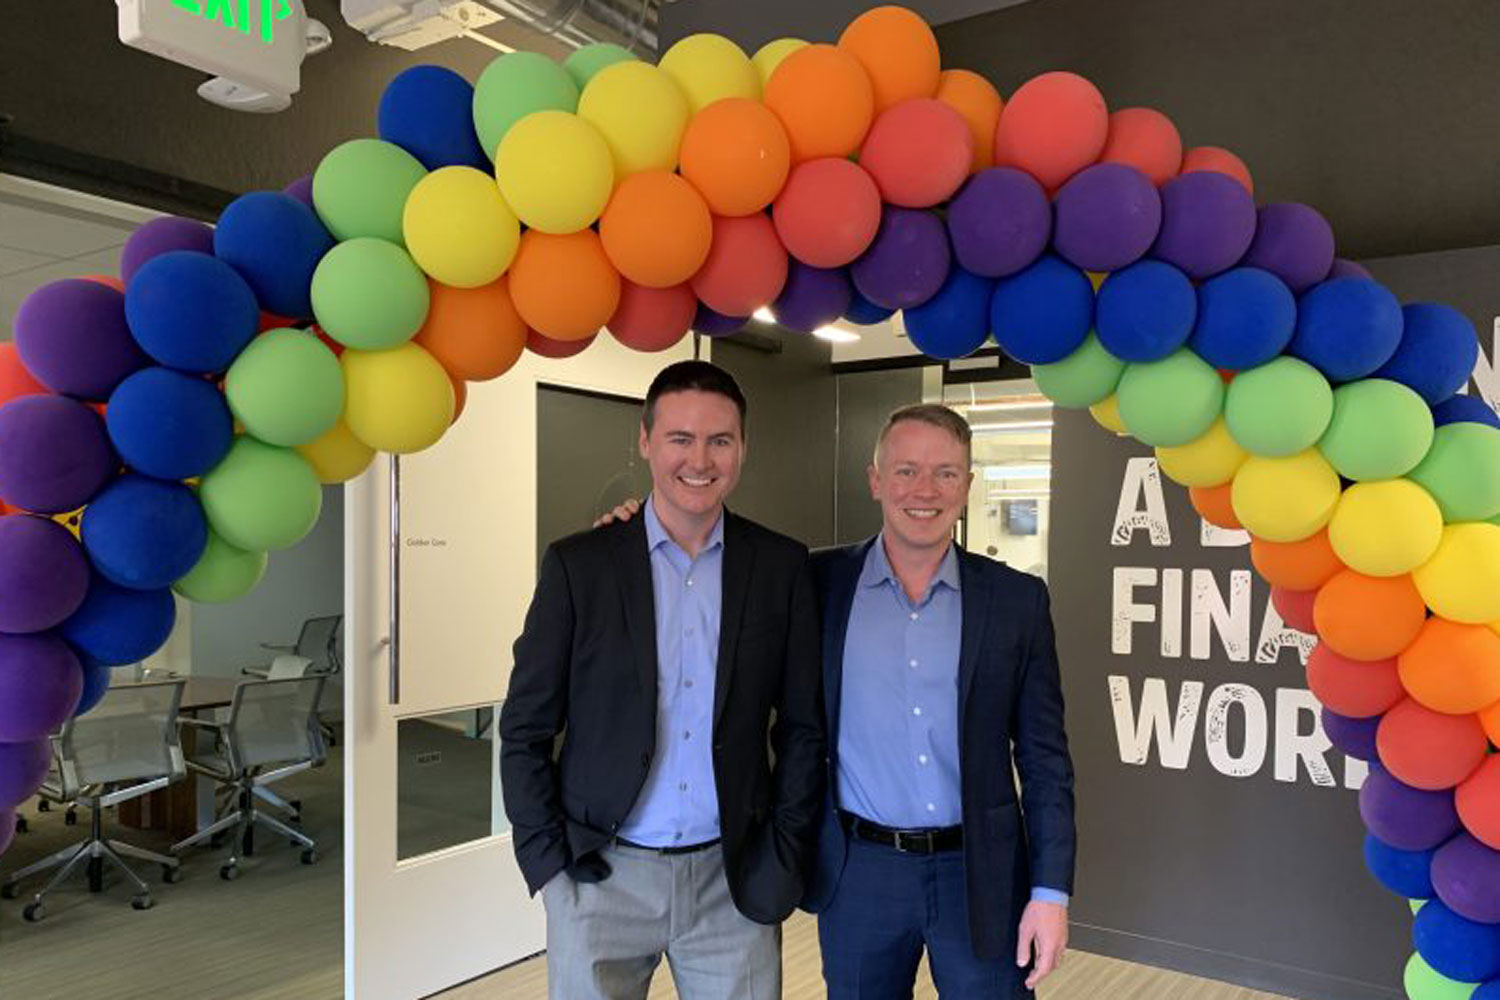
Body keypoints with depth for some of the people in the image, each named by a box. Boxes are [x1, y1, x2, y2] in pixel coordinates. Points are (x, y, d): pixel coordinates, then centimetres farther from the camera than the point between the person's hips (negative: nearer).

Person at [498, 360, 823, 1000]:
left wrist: (783, 857, -1)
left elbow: (802, 727, 3)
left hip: (733, 881, 1)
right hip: (601, 876, 0)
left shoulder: (782, 567, -1)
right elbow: (525, 731, -1)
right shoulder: (577, 565, -5)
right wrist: (549, 865, -5)